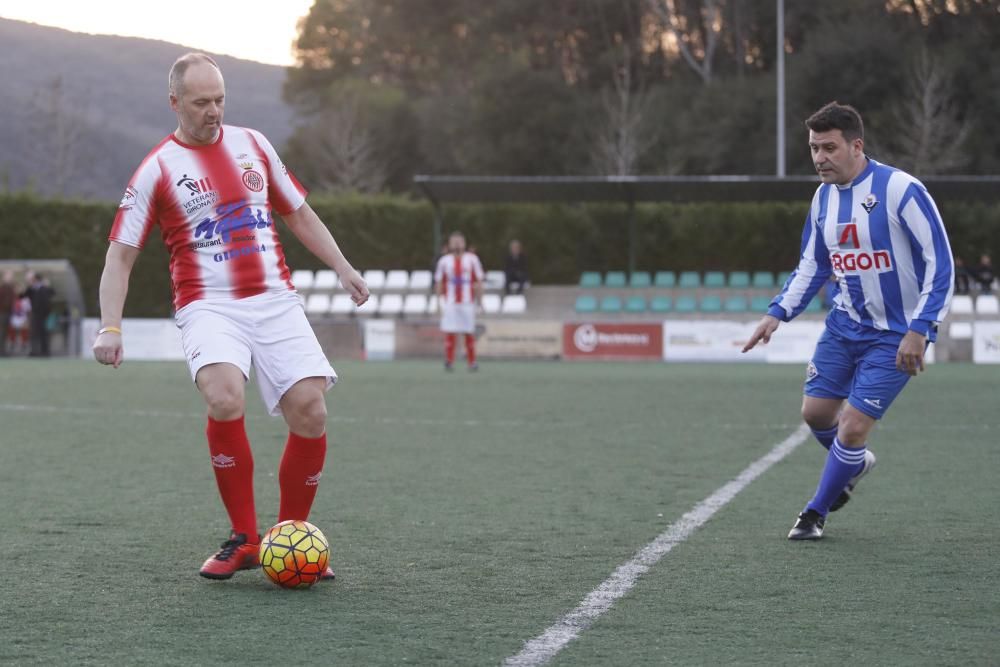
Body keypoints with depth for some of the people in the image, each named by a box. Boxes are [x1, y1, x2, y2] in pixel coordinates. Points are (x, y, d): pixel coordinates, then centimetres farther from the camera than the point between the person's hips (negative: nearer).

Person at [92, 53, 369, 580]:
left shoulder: (252, 144, 13)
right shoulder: (157, 170, 2)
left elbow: (298, 214, 24)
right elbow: (120, 254, 2)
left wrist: (342, 267, 16)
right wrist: (110, 327, -9)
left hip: (275, 299, 4)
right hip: (209, 306, -3)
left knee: (309, 409, -14)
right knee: (225, 400, -30)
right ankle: (243, 540, -14)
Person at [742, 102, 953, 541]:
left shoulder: (900, 190, -20)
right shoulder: (824, 196, 2)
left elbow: (940, 263, -18)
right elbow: (812, 265, 14)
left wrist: (918, 330, -23)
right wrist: (777, 314, 2)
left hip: (896, 335, -6)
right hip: (845, 324, 6)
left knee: (853, 427, -10)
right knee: (815, 411, 9)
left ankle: (817, 512, 13)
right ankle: (855, 465, 41)